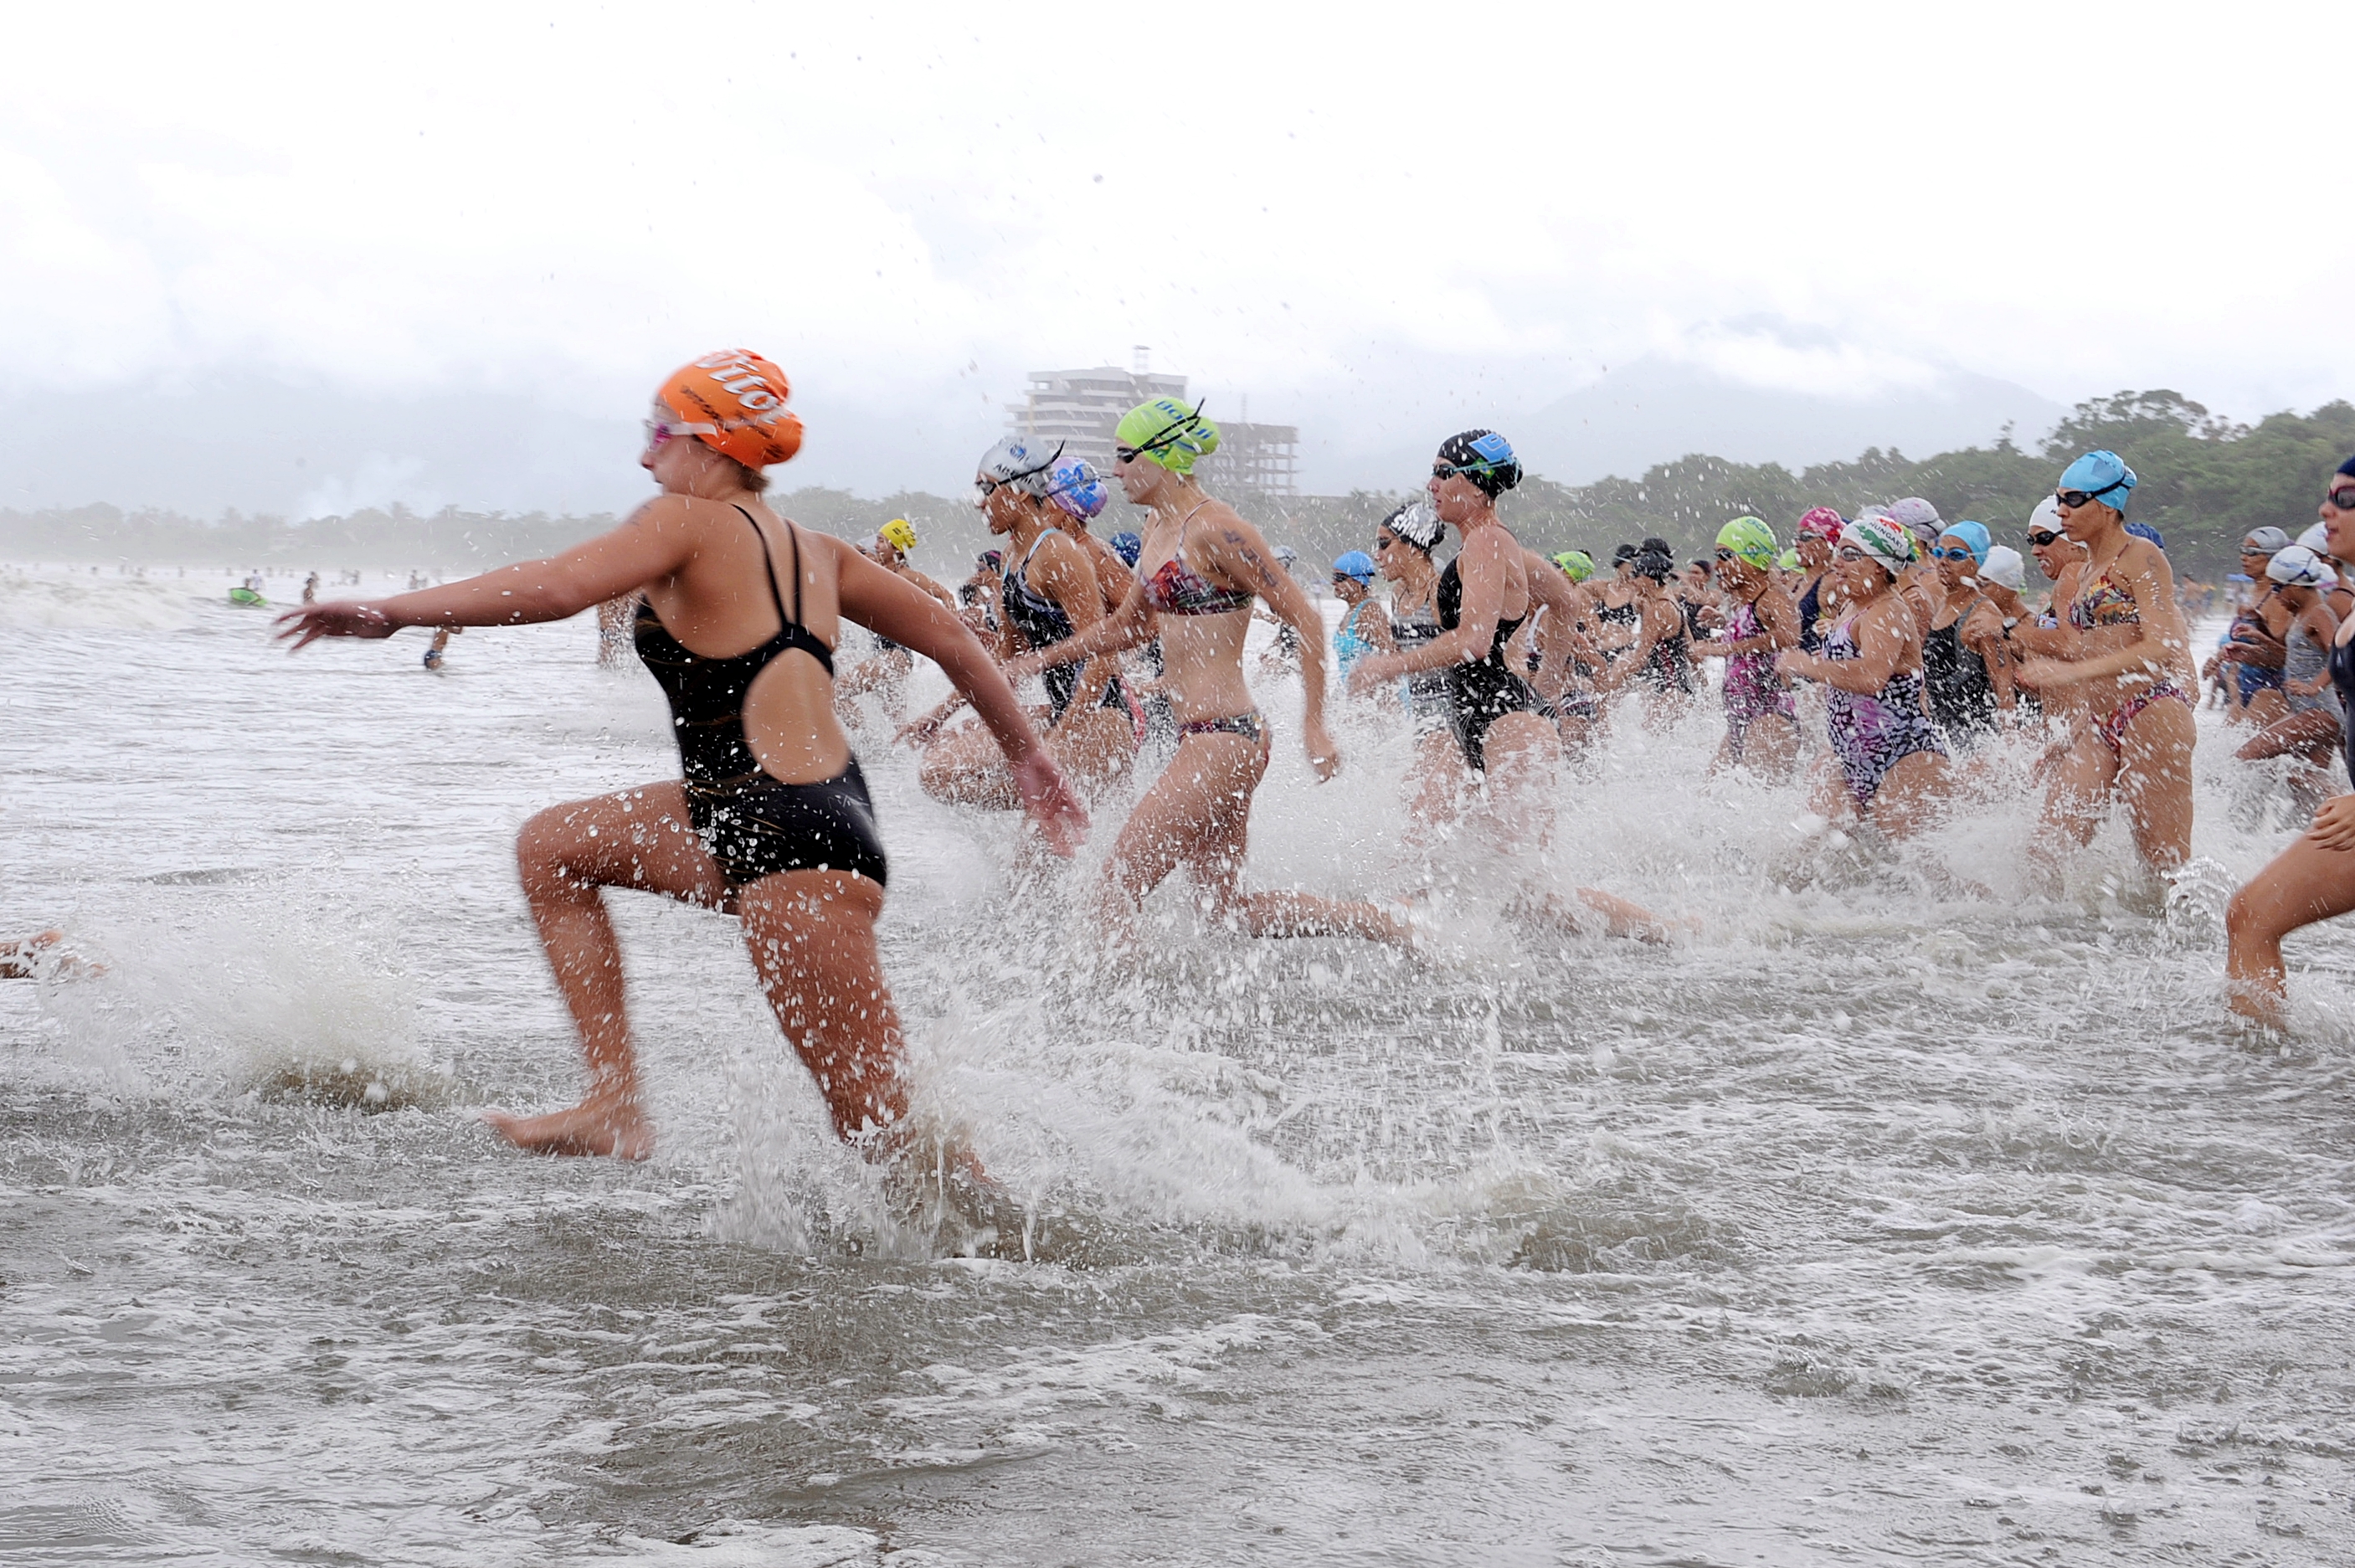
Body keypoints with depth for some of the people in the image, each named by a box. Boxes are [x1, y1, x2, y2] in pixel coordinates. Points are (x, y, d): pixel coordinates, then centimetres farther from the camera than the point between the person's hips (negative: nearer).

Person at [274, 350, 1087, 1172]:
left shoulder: (688, 522, -8)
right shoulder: (814, 551, 14)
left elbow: (556, 586, -24)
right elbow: (951, 639, 18)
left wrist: (393, 611, -17)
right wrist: (1030, 757, 28)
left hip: (797, 846, -10)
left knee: (886, 1131, -6)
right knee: (552, 848, 18)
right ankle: (615, 1102, 15)